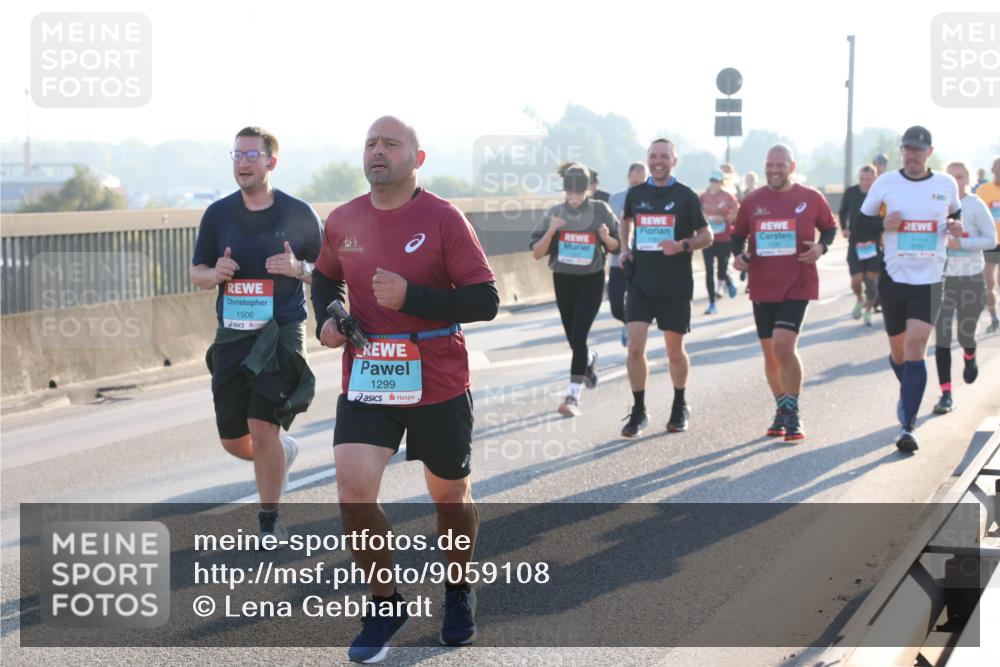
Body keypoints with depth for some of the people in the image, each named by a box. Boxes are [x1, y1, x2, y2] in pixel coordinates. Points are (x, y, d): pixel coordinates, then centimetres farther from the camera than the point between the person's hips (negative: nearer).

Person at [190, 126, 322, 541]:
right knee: (234, 442, 6)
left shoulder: (298, 214, -1)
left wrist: (299, 268, -15)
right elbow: (197, 274, 11)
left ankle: (270, 523, 4)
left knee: (262, 431, -15)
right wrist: (216, 273, -12)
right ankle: (283, 451, 41)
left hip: (282, 332, -4)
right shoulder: (218, 214, 5)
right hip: (231, 335, 4)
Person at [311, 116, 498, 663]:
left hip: (438, 385, -2)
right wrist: (326, 319, 2)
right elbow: (325, 278, 22)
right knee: (353, 488, -13)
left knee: (450, 496, 12)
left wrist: (410, 296, -22)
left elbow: (485, 301, -13)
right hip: (364, 381, 2)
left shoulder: (443, 219, -10)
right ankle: (385, 604, 7)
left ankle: (459, 592, 39)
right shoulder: (342, 221, 2)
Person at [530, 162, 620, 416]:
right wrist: (551, 231, -22)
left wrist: (606, 238, -19)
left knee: (578, 336, -15)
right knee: (573, 338, 13)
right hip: (563, 280, 3)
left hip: (591, 280, -3)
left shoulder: (601, 210, -7)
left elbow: (615, 247, 3)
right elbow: (537, 253, -6)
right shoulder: (554, 214, -5)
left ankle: (573, 395, -13)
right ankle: (590, 359, 49)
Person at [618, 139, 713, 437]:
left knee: (675, 351, 8)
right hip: (640, 282, 2)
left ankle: (680, 407, 29)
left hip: (675, 286, -2)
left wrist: (682, 246, -19)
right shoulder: (635, 194, 6)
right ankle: (638, 411, 3)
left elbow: (706, 236, 0)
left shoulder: (686, 196, -3)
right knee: (635, 347, -9)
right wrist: (625, 248, 9)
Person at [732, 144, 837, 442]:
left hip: (797, 286, -3)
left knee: (783, 346, -19)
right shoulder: (752, 201, 4)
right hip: (762, 287, 4)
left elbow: (830, 226, 12)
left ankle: (793, 414, -7)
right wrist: (738, 255, -6)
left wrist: (821, 246, -8)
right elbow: (738, 234, 15)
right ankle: (782, 411, 29)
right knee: (771, 354, 10)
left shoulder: (811, 198, -1)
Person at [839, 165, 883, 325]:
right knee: (856, 280, -6)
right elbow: (843, 212, 13)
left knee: (871, 280, 1)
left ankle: (868, 311, 20)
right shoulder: (850, 193, -3)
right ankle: (859, 300, 27)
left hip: (874, 244, -1)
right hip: (855, 244, 1)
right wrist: (844, 228, -2)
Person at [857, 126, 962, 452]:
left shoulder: (946, 184, 3)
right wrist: (883, 224, -14)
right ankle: (908, 394, 44)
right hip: (894, 277, 2)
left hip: (929, 280, -1)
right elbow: (861, 222, 7)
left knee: (915, 348, -14)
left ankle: (908, 425, -14)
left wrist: (955, 227, -3)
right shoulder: (886, 183, 0)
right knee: (898, 349, 13)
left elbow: (955, 215, 20)